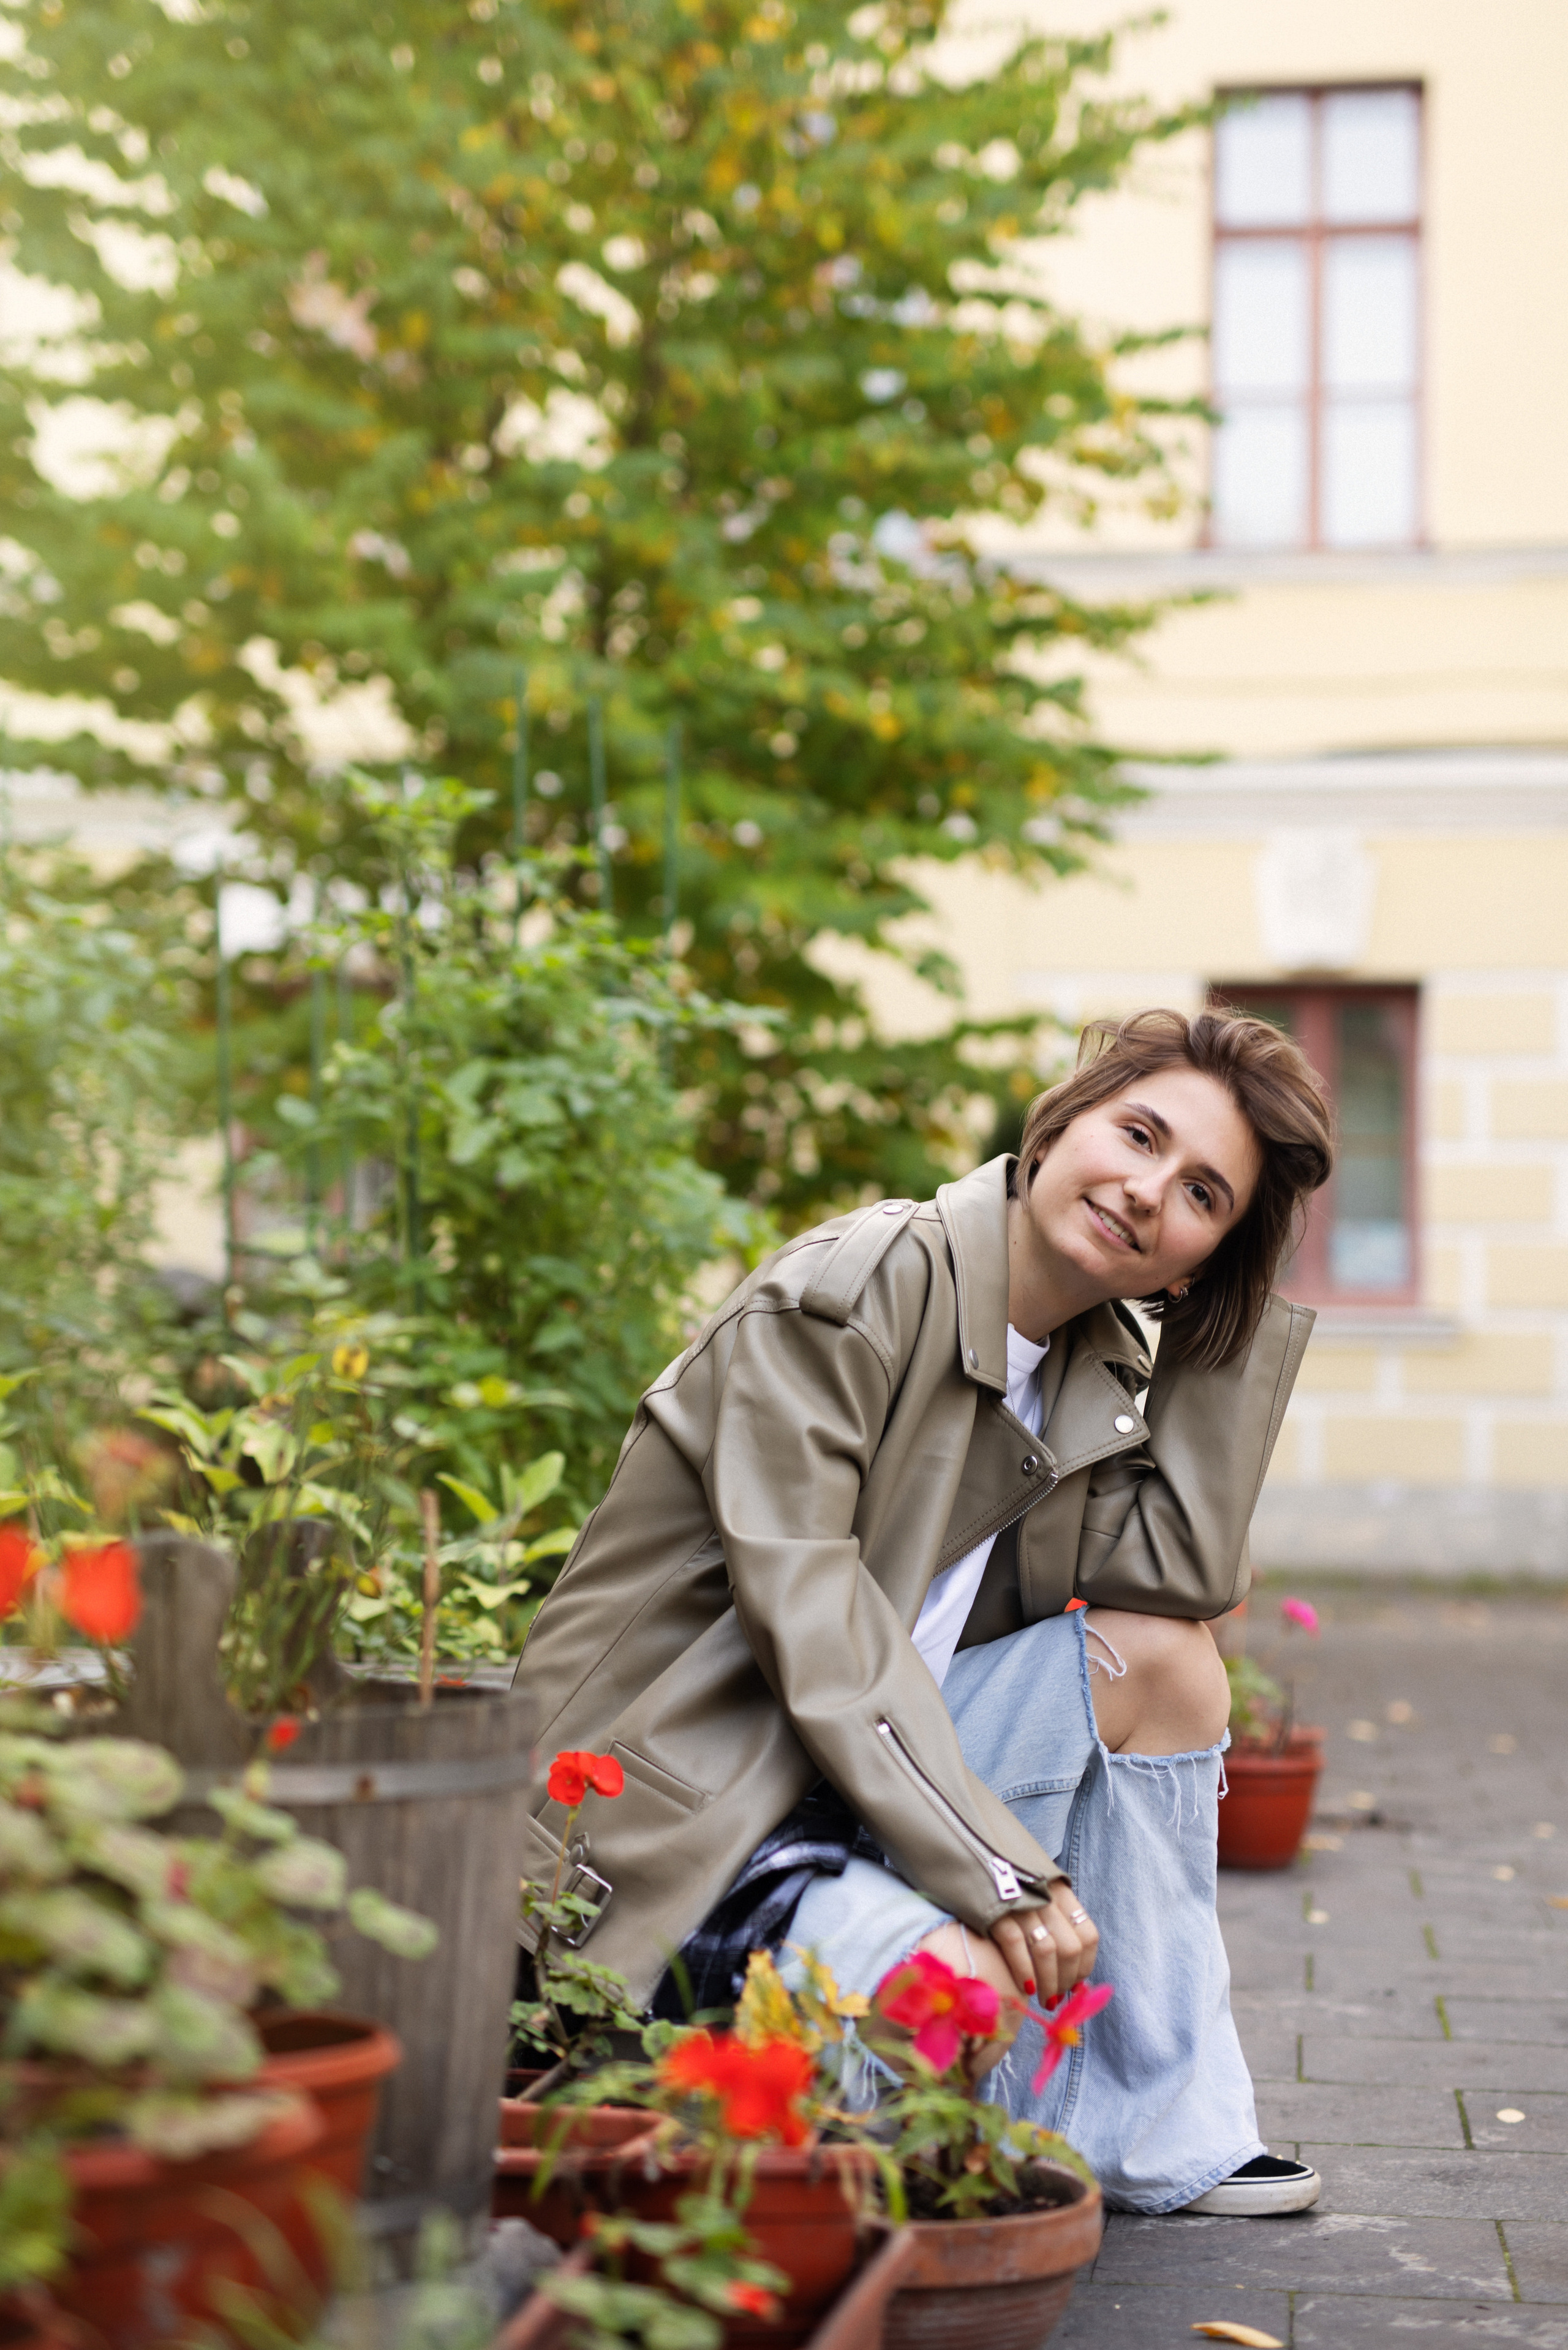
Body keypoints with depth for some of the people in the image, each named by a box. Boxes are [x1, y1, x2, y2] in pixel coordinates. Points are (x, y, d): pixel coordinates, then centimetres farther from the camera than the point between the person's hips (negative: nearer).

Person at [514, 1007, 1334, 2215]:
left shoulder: (1088, 1368, 9)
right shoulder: (855, 1288, -16)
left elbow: (1182, 1569, -2)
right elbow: (806, 1615, -22)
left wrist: (1236, 1313, 0)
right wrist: (998, 1865, -26)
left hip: (866, 1766, 8)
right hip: (681, 1814, -8)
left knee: (1162, 1653, -2)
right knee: (961, 1980, -32)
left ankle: (1164, 2137, 3)